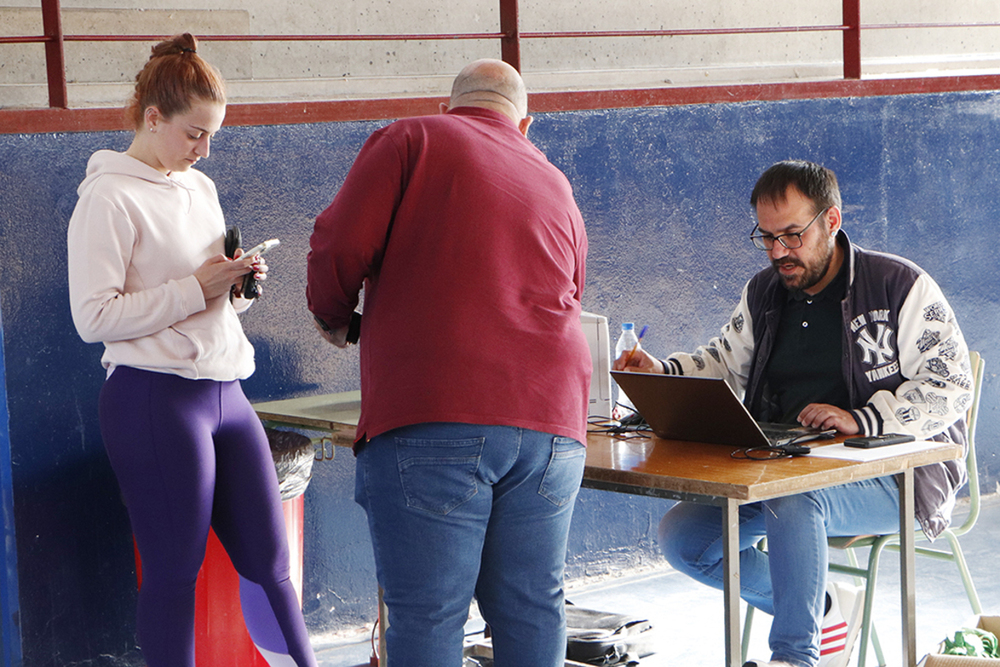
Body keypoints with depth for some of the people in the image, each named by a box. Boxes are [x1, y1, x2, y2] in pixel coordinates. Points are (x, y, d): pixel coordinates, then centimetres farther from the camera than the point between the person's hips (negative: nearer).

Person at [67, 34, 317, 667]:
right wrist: (196, 288, -16)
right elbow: (93, 315, -16)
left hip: (225, 390, 7)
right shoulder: (109, 198, -8)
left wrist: (237, 285, 3)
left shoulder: (201, 187, 15)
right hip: (157, 398, -7)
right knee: (174, 572, 1)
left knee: (269, 558, 9)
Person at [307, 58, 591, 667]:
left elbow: (339, 247, -2)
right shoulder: (558, 188, 22)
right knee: (532, 608, 12)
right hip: (552, 423, 5)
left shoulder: (414, 140, 7)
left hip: (434, 422, -5)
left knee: (425, 615, -1)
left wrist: (335, 317, 17)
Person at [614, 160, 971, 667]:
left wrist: (861, 420, -22)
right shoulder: (763, 294, 14)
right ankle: (824, 611, 5)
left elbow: (951, 387, -9)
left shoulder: (900, 287, -4)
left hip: (888, 475, -6)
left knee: (794, 499, -38)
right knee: (681, 537, -11)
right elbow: (724, 365, 22)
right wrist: (661, 373, 1)